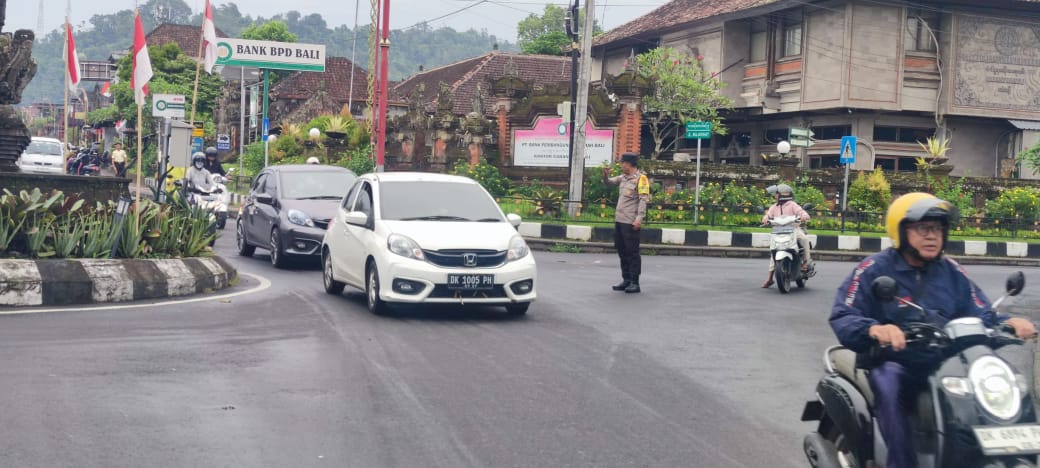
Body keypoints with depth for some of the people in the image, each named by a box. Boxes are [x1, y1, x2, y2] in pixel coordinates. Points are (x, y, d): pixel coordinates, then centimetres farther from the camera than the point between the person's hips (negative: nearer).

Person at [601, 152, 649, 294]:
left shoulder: (641, 179, -8)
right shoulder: (623, 178, 15)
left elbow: (643, 200, -14)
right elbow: (609, 182, 23)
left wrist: (639, 218, -22)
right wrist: (606, 174, 0)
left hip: (631, 222, -8)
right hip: (619, 220, 8)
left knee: (632, 252, -4)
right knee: (622, 250, 13)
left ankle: (634, 282, 1)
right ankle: (626, 280, 22)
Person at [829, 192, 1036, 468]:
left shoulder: (952, 272, 13)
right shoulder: (874, 270, -2)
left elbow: (981, 317, 11)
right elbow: (842, 319, -13)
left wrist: (1008, 323, -13)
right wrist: (874, 329, -35)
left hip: (944, 363, 5)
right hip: (891, 363, -4)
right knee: (889, 385, -37)